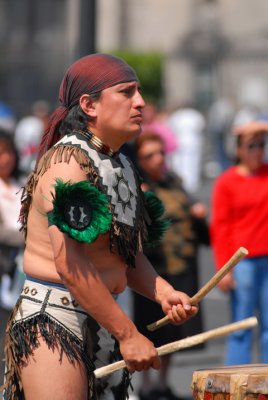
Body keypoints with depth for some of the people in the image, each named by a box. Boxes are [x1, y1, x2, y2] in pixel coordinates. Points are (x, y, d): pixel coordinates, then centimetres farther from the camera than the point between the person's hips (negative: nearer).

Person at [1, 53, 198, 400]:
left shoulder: (120, 166, 13)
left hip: (101, 323, 9)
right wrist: (128, 334, -21)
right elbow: (69, 263, -22)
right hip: (52, 322, -9)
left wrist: (161, 291, -2)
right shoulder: (68, 162, -15)